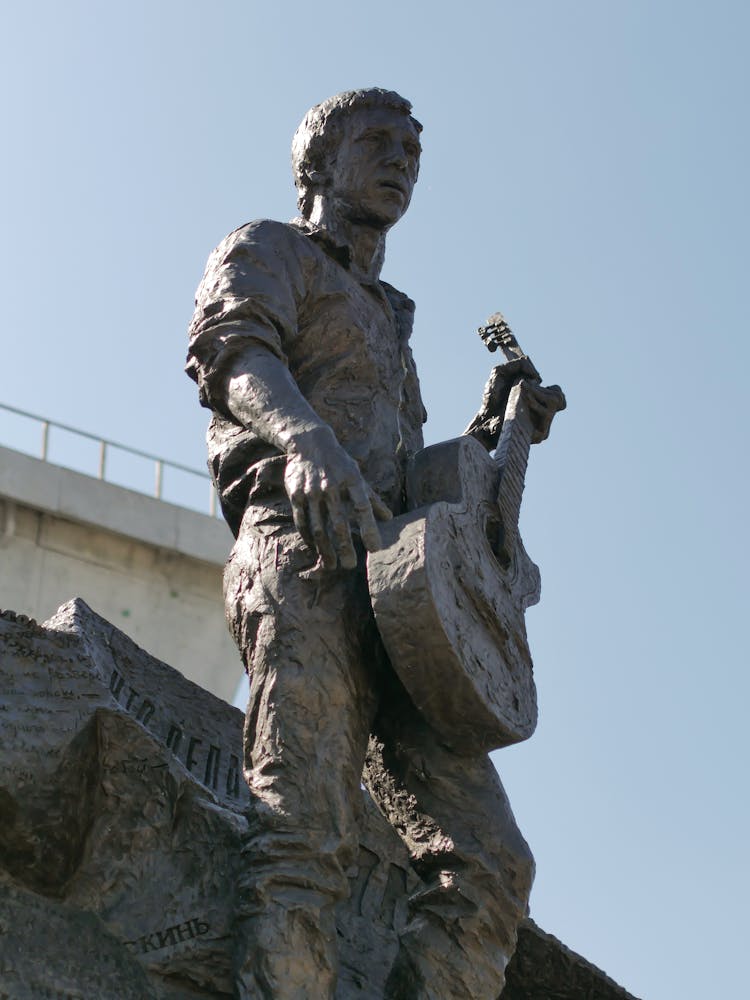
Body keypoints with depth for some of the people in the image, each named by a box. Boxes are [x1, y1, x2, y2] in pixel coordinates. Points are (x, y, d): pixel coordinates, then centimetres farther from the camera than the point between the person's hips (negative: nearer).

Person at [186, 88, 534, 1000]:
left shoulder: (388, 320, 39)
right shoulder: (270, 251, 18)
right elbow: (231, 346, -7)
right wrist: (305, 436, -28)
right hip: (304, 554, -7)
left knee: (487, 863, -9)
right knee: (304, 846, -23)